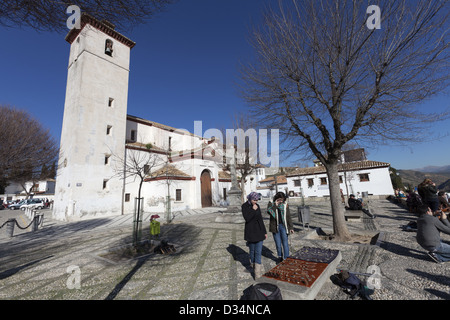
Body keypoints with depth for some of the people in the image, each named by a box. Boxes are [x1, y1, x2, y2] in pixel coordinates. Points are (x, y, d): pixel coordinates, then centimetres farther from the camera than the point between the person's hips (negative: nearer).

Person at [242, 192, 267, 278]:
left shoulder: (257, 206, 4)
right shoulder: (244, 206, -10)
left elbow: (261, 219, 9)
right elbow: (247, 218, -20)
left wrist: (265, 232, 11)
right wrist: (253, 210, -22)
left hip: (259, 231, 4)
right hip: (250, 232, -3)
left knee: (258, 252, 1)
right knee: (252, 251, 13)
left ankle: (257, 274, 5)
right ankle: (253, 265, 37)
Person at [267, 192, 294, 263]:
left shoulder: (285, 205, 3)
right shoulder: (271, 204, -2)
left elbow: (288, 217, 7)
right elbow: (269, 212, -22)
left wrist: (291, 227, 5)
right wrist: (275, 205, -21)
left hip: (283, 226, 1)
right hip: (275, 227, -1)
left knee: (285, 243, 1)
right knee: (278, 244, 8)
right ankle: (280, 257, 30)